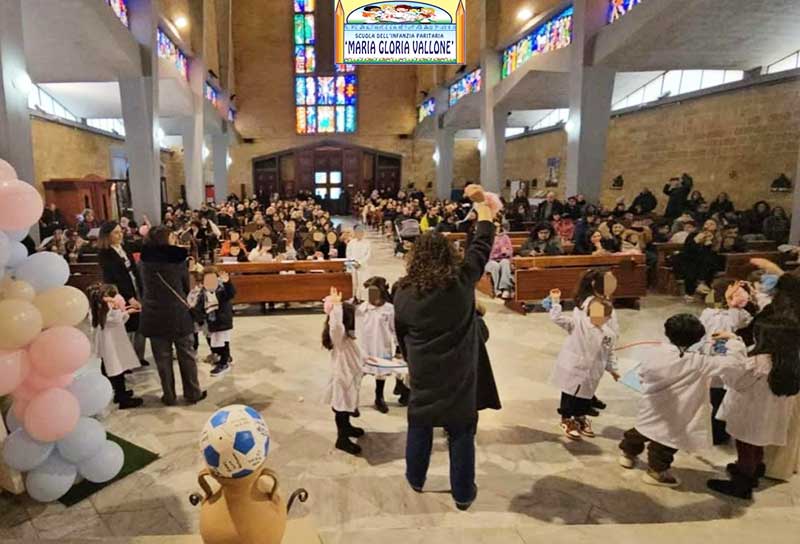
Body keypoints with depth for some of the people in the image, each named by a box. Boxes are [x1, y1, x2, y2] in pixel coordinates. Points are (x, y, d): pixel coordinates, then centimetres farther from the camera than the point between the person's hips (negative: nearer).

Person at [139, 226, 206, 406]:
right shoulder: (178, 258, -9)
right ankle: (193, 393, 19)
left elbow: (143, 288, 10)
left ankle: (169, 396, 18)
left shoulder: (145, 259, -2)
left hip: (154, 315, 2)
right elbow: (186, 287, 2)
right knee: (187, 356, 11)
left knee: (163, 358, 11)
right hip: (178, 314, -2)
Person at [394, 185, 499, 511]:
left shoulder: (404, 292, -8)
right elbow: (482, 244, -3)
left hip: (423, 372, 2)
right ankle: (463, 493, 27)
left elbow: (401, 336, 4)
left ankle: (416, 479, 40)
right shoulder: (462, 281, -14)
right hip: (459, 372, -1)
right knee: (461, 433, 12)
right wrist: (482, 202, 7)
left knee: (419, 426, 20)